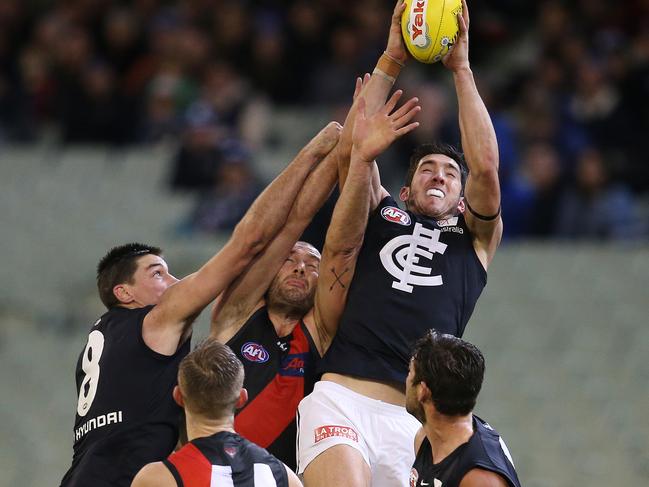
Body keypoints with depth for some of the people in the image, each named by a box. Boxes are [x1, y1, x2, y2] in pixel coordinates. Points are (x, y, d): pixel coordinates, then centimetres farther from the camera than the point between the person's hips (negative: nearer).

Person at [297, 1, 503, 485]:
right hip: (342, 397, -1)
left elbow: (485, 167, 7)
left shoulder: (475, 238, 22)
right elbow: (352, 146, 10)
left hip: (414, 420, 1)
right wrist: (390, 62, 9)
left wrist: (461, 68, 9)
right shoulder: (381, 215, 23)